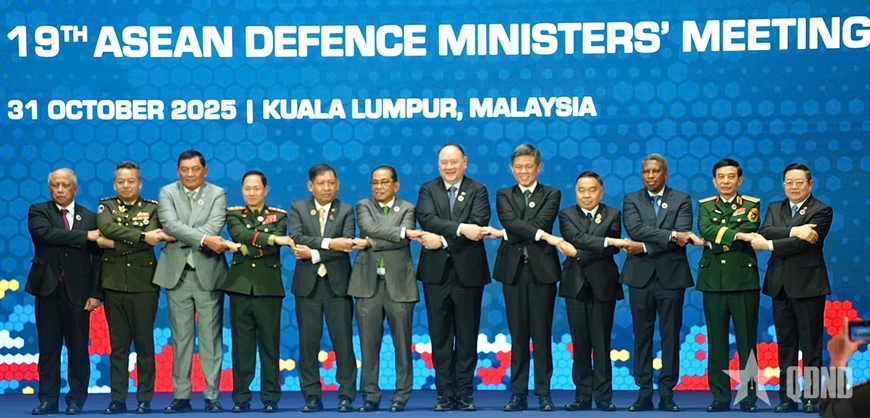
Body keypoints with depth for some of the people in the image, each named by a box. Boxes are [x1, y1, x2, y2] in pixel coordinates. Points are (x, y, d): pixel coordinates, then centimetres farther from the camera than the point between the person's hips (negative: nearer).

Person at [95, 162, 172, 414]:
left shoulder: (152, 209, 5)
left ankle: (145, 399, 5)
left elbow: (151, 239, -12)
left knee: (144, 343, 0)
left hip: (144, 284, -1)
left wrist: (114, 244, -13)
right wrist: (141, 237, -19)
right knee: (118, 344, 4)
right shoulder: (106, 207, 9)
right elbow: (107, 228, -13)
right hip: (114, 283, 1)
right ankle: (118, 400, 6)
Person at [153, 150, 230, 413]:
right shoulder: (167, 193, 6)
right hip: (177, 273, 1)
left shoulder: (217, 194, 4)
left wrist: (181, 236, -19)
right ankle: (181, 396, 9)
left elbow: (215, 226, -12)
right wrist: (203, 240, -22)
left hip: (208, 273, -1)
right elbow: (171, 224, -12)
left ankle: (212, 396, 4)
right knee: (180, 337, 5)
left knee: (211, 337, 0)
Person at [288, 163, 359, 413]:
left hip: (337, 283, -1)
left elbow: (346, 246, -9)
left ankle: (346, 396, 3)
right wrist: (328, 243, -19)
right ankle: (312, 397, 7)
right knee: (308, 342, 2)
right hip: (307, 284, 1)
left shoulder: (346, 211, 5)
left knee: (343, 341, -2)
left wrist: (314, 254, -14)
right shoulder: (298, 208, 7)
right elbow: (296, 238, -10)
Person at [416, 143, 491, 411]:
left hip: (468, 271, -1)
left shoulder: (478, 191, 4)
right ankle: (445, 394, 8)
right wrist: (460, 228, -23)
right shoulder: (428, 190, 7)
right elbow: (427, 219, -12)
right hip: (436, 272, 1)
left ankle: (465, 393, 9)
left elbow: (479, 226, -11)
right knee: (440, 336, 3)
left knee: (467, 335, 4)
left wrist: (443, 240, -16)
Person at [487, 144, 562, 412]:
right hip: (513, 269, 1)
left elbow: (540, 223, -10)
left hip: (542, 269, -1)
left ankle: (544, 394, 5)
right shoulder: (504, 196, 10)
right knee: (518, 335, 4)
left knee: (542, 334, 1)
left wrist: (507, 234, -9)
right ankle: (518, 394, 7)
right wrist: (542, 235, -20)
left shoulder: (551, 195, 7)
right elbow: (510, 222, -9)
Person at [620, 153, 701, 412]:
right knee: (642, 335, 2)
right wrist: (671, 235, -18)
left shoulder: (681, 200, 5)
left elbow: (682, 236, -9)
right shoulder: (631, 200, 8)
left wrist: (645, 247, -14)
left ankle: (667, 393, 5)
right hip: (640, 275, 1)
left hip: (671, 275, -1)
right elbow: (635, 230, -11)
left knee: (671, 335, 1)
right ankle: (644, 393, 6)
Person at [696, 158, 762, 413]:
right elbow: (706, 230, -9)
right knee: (716, 342, 3)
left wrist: (718, 240, -9)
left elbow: (749, 233, -10)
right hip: (713, 281, 2)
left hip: (744, 280, -2)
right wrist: (737, 235, -19)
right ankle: (720, 397, 7)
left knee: (747, 341, -1)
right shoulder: (705, 206, 12)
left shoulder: (751, 205, 8)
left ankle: (749, 397, 4)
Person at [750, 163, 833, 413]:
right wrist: (793, 231, -20)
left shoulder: (821, 211, -3)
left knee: (811, 344, 0)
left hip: (808, 285, -5)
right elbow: (764, 232, -6)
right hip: (780, 285, 5)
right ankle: (787, 397, 11)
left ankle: (812, 397, 5)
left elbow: (803, 243, -16)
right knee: (785, 344, 7)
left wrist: (769, 245, -12)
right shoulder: (774, 208, 14)